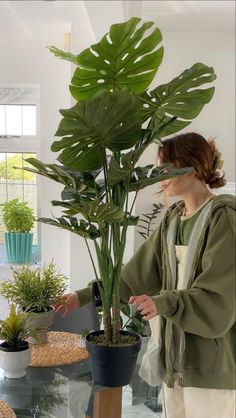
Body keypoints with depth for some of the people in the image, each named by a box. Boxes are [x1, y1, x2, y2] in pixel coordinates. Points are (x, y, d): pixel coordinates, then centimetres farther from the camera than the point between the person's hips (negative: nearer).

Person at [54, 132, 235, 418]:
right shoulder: (172, 218, 9)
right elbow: (137, 273, 10)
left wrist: (164, 303, -34)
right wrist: (86, 296, 5)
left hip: (212, 360, -7)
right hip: (176, 352, 7)